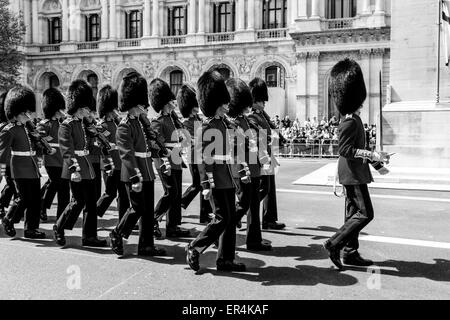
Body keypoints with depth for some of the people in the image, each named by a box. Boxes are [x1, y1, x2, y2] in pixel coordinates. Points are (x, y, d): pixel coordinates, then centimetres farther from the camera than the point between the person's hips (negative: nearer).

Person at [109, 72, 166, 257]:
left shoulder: (142, 121, 14)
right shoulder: (125, 126, -13)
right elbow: (127, 154, -19)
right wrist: (136, 178, -24)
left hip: (148, 173, 8)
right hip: (134, 175, -8)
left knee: (148, 211, 9)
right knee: (137, 208, -3)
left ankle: (146, 246, 17)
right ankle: (117, 235, 19)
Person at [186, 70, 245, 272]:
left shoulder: (222, 124, 15)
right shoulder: (209, 127, -13)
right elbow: (205, 157, -18)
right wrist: (206, 185, -21)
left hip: (226, 180, 9)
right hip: (217, 181, -9)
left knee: (230, 219, 9)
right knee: (222, 218, -7)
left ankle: (226, 259, 16)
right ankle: (194, 249, 8)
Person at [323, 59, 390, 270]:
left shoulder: (354, 119, 14)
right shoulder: (349, 122, -18)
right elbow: (345, 150, -24)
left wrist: (377, 164, 23)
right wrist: (372, 155, -28)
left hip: (355, 173, 10)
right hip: (353, 174, -10)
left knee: (353, 213, 12)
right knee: (365, 213, -9)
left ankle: (350, 254, 18)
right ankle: (334, 244, -6)